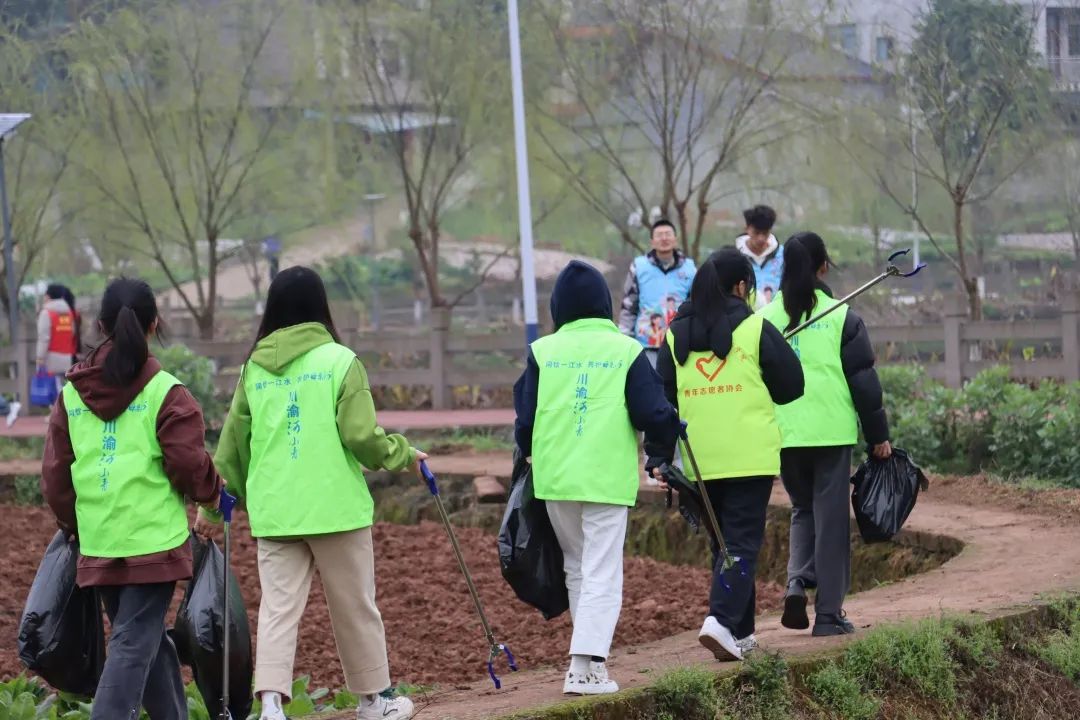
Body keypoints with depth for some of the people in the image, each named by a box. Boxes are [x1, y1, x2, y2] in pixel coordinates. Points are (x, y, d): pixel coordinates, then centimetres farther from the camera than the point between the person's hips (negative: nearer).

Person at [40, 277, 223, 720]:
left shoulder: (72, 393, 6)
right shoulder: (165, 393, -8)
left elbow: (55, 473, 8)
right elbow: (189, 464, -10)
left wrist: (71, 523, 24)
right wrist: (212, 495, 11)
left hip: (97, 545, 5)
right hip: (154, 540, -5)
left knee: (148, 640, 18)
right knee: (134, 645, -5)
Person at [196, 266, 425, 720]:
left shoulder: (255, 367, 8)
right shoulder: (339, 360, -5)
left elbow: (233, 441, 11)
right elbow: (361, 437, -10)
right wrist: (403, 455, 9)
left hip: (273, 510, 3)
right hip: (335, 507, -3)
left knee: (278, 607, 2)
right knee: (355, 605, 11)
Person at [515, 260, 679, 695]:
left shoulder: (543, 352, 2)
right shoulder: (626, 351, -3)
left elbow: (525, 419, 3)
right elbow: (653, 415, -7)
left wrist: (528, 455, 22)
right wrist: (669, 432, 16)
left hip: (555, 477, 3)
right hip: (608, 478, -2)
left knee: (576, 568, 20)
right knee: (602, 574, -1)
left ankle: (590, 654, 23)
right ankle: (587, 666, -15)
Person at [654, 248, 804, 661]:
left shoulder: (677, 336, 8)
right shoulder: (755, 329, -4)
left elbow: (662, 398, 7)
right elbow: (792, 386, 1)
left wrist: (661, 458, 10)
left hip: (700, 460, 4)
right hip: (750, 457, -4)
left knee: (723, 543, 15)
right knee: (742, 541, -3)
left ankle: (741, 634, 19)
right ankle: (722, 620, -22)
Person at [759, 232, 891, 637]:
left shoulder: (766, 319, 5)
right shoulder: (840, 317, -3)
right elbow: (863, 379, -3)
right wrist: (878, 435, 4)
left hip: (783, 436, 3)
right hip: (832, 432, -3)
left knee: (803, 509, 21)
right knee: (831, 517, 4)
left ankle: (797, 580, -3)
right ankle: (829, 613, 3)